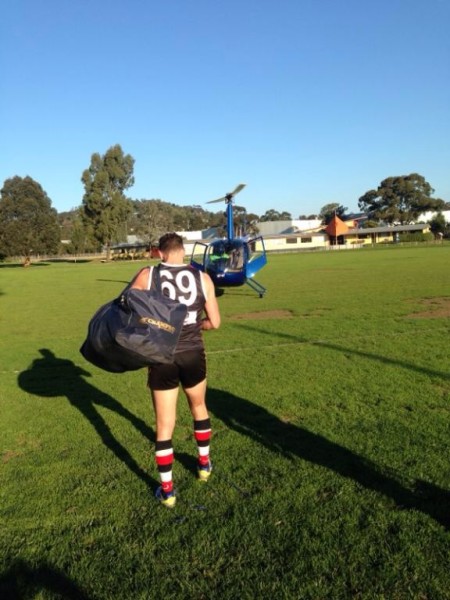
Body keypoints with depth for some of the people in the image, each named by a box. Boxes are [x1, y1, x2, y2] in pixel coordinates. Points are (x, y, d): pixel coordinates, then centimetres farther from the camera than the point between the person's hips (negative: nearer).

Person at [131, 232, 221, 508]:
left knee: (164, 425, 9)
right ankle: (204, 464, 43)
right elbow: (215, 322, -2)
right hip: (193, 355, 2)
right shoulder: (202, 278, -3)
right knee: (199, 408, 27)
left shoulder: (146, 276, -6)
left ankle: (167, 490, 20)